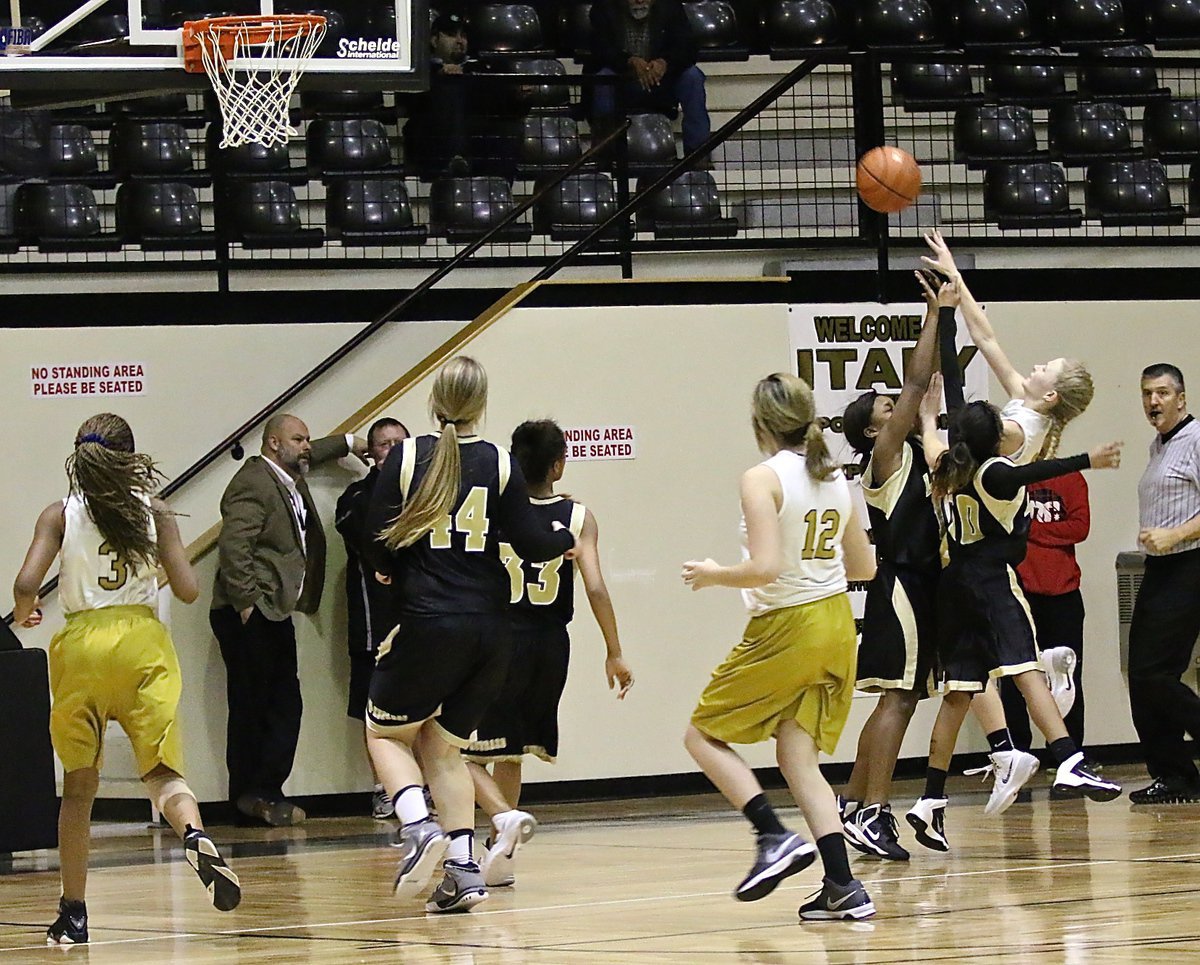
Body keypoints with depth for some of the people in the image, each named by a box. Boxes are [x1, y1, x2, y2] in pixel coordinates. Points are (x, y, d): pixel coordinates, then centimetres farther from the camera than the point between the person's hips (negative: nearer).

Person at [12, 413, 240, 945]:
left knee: (78, 784, 12)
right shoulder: (153, 512, 4)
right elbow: (187, 590, 1)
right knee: (161, 768, 1)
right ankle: (194, 834, -33)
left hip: (80, 646, 0)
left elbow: (26, 584, -9)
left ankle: (73, 914, 12)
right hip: (141, 639, 0)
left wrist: (24, 614, 13)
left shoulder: (59, 515, 2)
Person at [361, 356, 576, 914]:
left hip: (429, 622, -3)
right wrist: (565, 537, 22)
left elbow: (377, 544, -3)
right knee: (442, 747, 16)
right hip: (491, 626, 3)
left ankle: (419, 828, -12)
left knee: (385, 732, 14)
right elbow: (530, 544, 0)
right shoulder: (499, 465, 0)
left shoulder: (406, 458, -4)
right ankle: (463, 871, 3)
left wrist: (390, 570, 19)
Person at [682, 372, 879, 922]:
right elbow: (864, 567, 13)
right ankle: (841, 887, -1)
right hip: (835, 624, 7)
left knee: (704, 736, 8)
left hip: (784, 629, -7)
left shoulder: (763, 479, -14)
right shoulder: (834, 479, 7)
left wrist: (713, 576, -6)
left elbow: (765, 568, -23)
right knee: (798, 759, 10)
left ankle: (774, 838, -9)